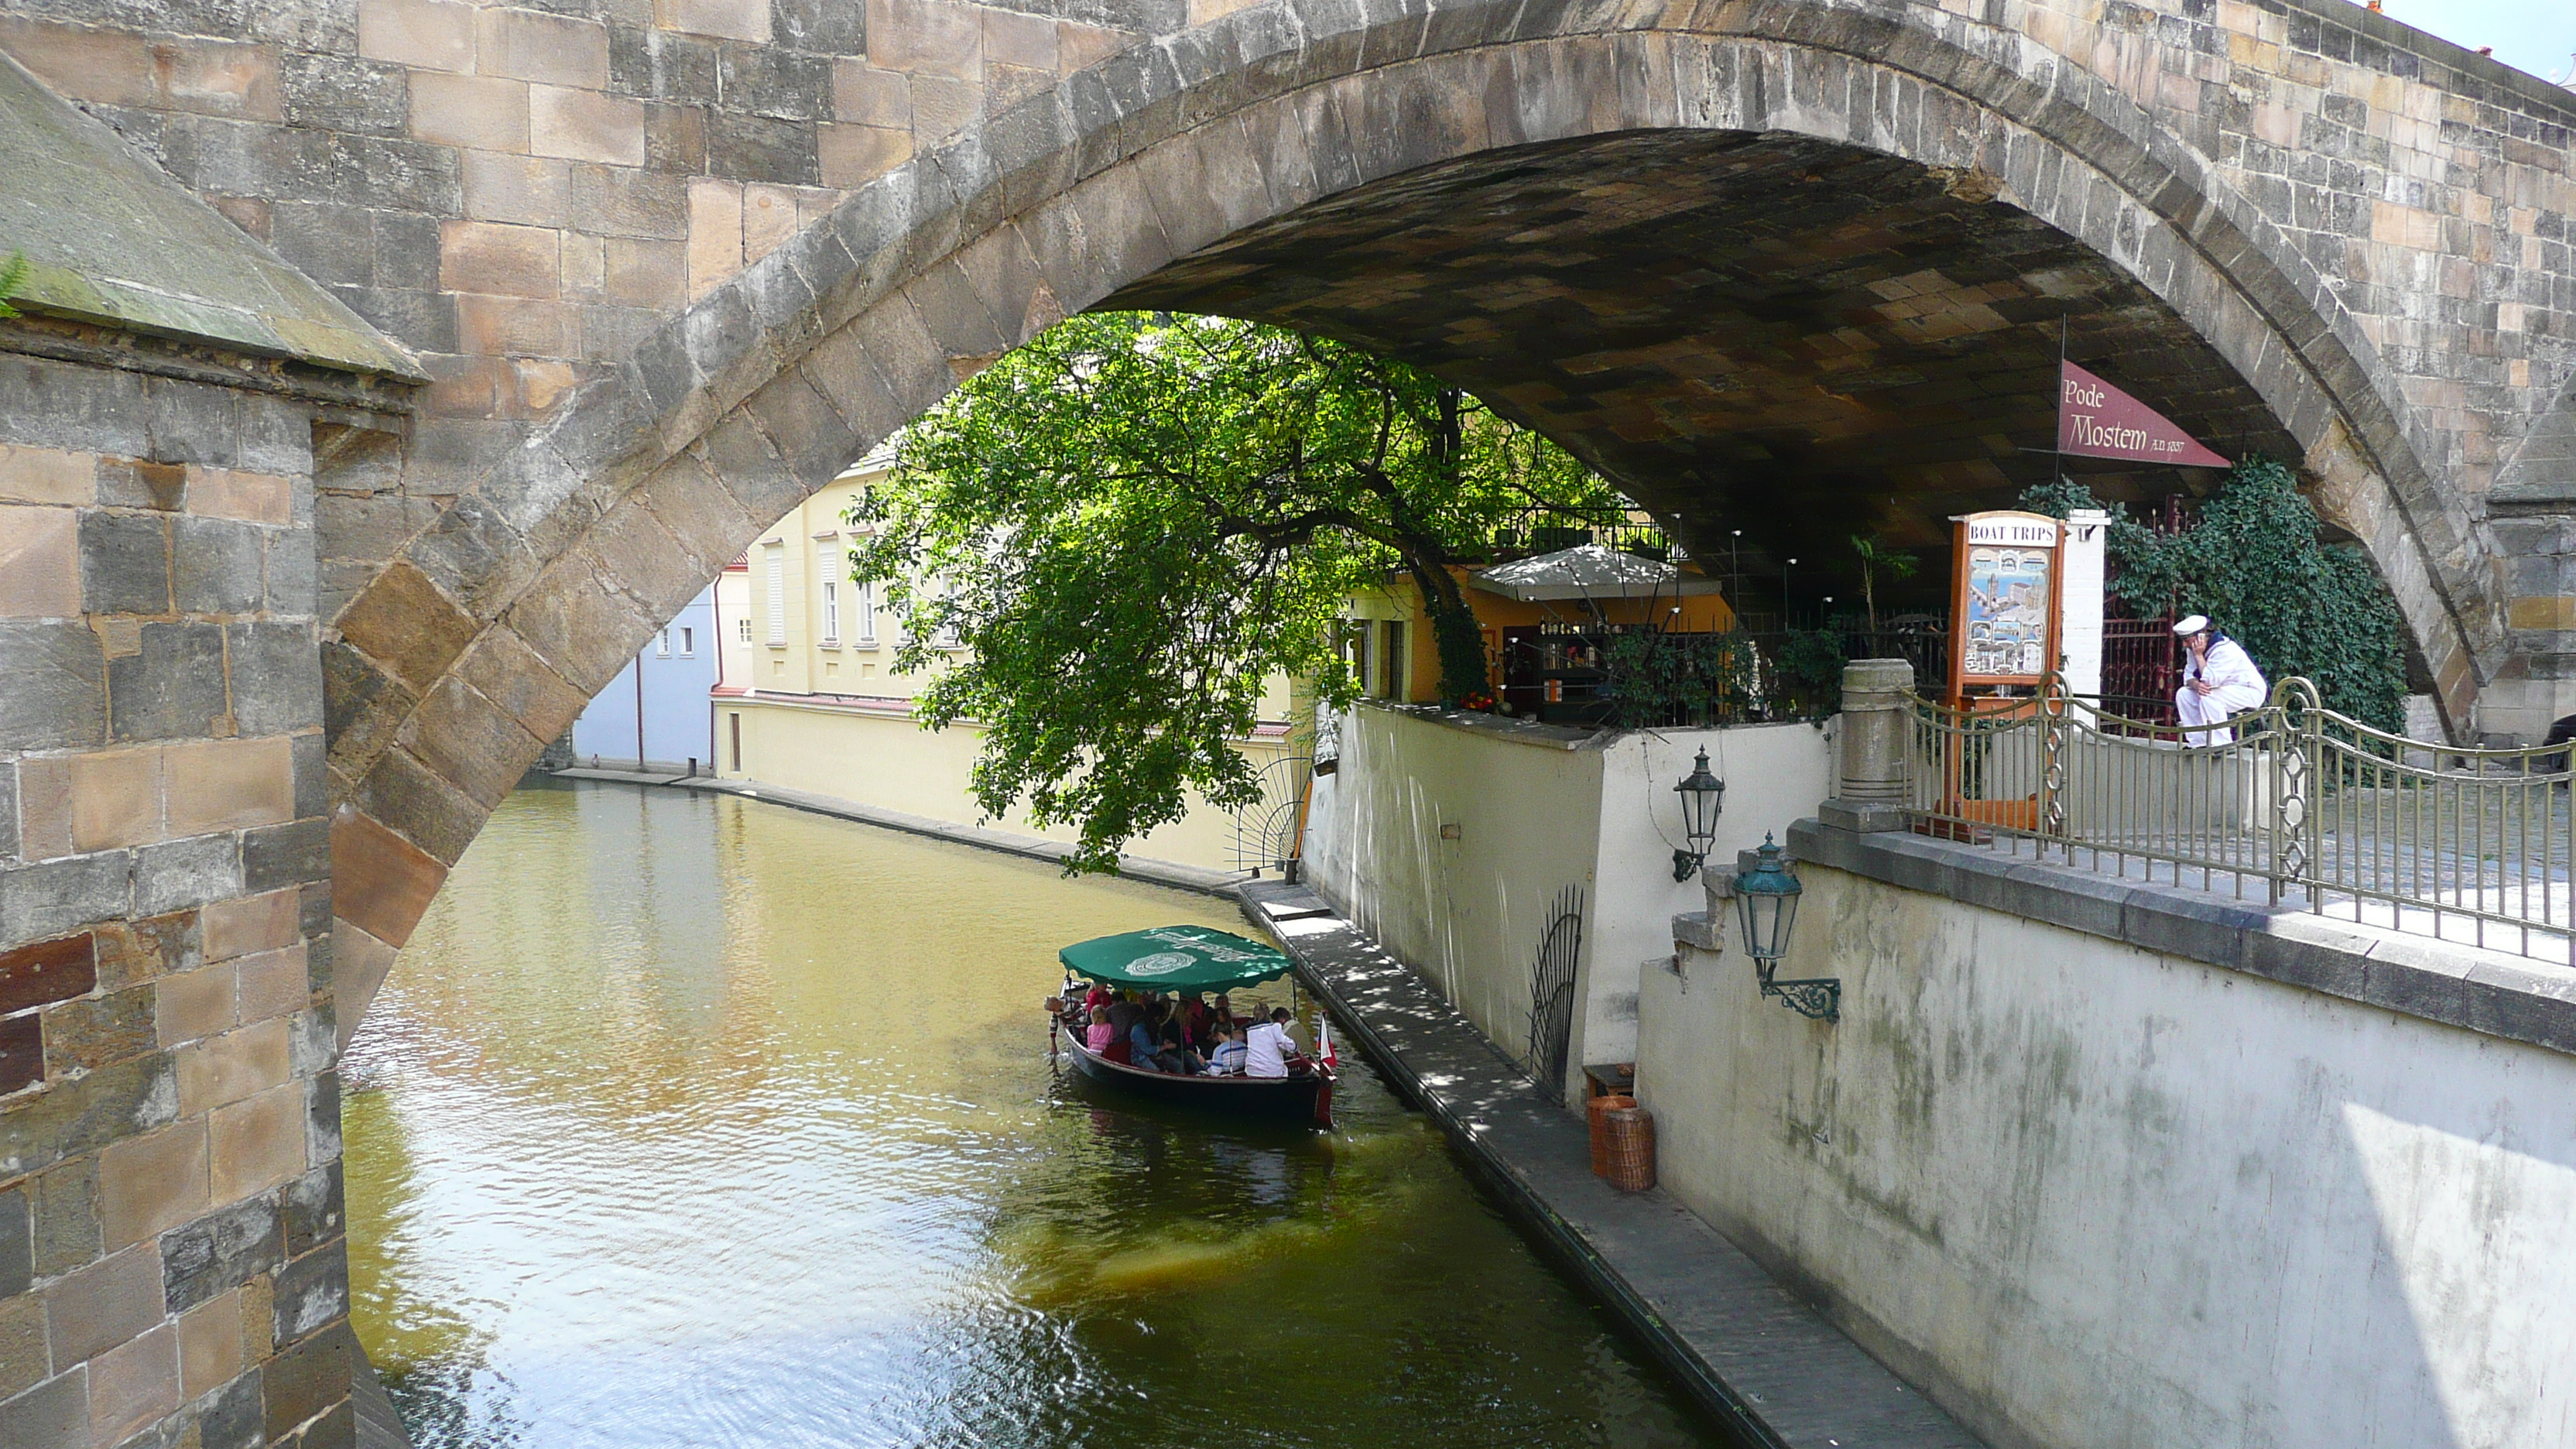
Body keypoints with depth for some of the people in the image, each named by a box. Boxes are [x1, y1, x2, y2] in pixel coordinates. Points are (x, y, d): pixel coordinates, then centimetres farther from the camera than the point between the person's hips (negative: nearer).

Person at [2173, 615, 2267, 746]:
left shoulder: (2225, 650, -26)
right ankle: (2199, 742, -4)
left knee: (2209, 697, -33)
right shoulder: (2195, 649, 0)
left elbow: (2210, 682, -32)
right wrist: (2196, 685, -24)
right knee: (2183, 694, -6)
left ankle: (2222, 745, -26)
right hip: (2225, 690, 9)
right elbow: (2188, 675, 0)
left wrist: (2199, 655, -27)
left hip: (2251, 692, -9)